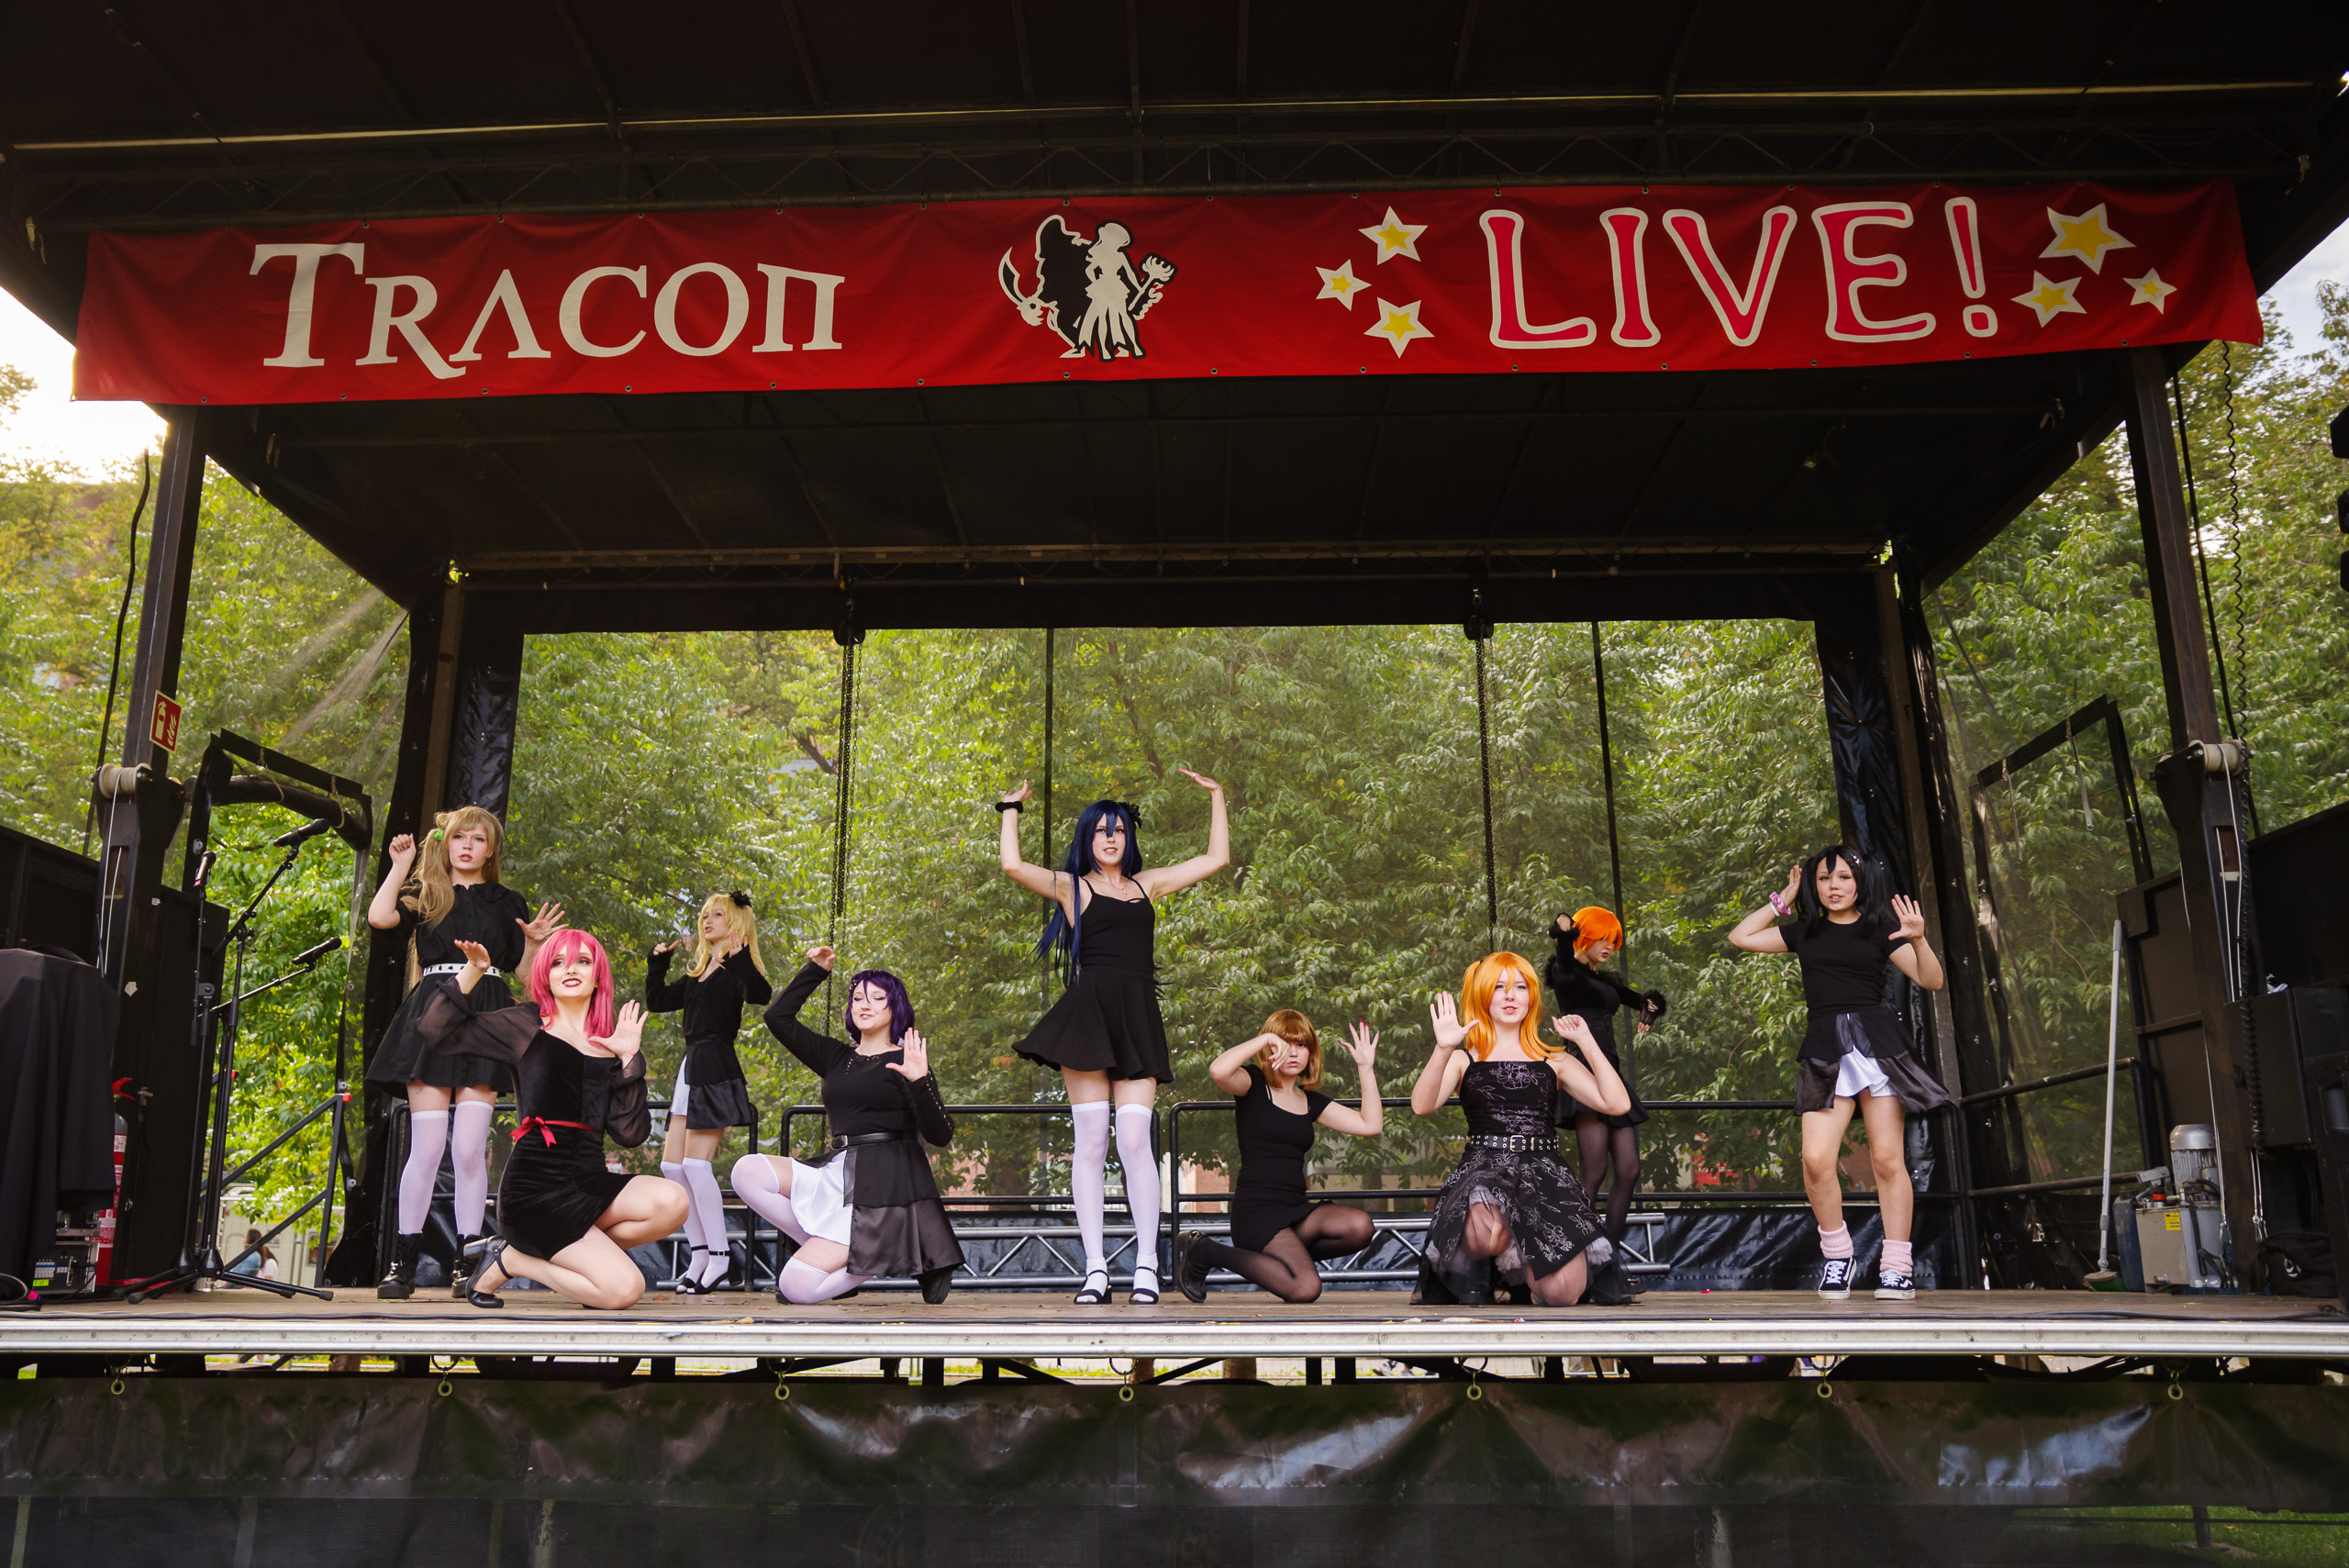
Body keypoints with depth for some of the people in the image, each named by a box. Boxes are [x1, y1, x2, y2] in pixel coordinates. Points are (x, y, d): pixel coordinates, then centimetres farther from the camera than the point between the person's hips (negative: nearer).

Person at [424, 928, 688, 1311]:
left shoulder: (610, 1046, 12)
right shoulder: (527, 1025, 5)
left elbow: (630, 1134, 3)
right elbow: (436, 1030, 1)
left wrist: (629, 1060, -2)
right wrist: (472, 971, -5)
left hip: (588, 1182, 4)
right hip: (535, 1189, -4)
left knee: (671, 1201, -26)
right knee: (624, 1289, -20)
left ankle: (579, 1252, -1)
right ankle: (509, 1260, 5)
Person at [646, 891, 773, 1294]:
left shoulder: (736, 968, -5)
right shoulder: (697, 974, 19)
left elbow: (762, 995, -25)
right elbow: (657, 1001, 26)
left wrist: (740, 958, -35)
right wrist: (657, 963, 19)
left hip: (716, 1069, -9)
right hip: (692, 1067, 9)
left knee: (695, 1162, -12)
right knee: (672, 1164, 7)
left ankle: (720, 1255, -4)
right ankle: (700, 1252, 14)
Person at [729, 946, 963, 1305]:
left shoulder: (903, 1062, -3)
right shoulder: (837, 1057, 15)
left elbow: (940, 1136, -10)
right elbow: (778, 1018, 17)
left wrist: (919, 1082, -25)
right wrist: (814, 971, 14)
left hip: (883, 1186, -7)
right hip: (836, 1173, 7)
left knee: (797, 1288, -17)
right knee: (747, 1170, -12)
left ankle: (890, 1256, 4)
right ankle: (827, 1249, -3)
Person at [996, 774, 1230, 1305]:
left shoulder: (1148, 883, 21)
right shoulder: (1072, 886, 11)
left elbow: (1217, 858, 25)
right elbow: (1013, 865, -5)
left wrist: (1216, 795, 29)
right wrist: (1011, 810, 10)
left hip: (1138, 1020, 2)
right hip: (1089, 1014, -2)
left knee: (1134, 1140, -9)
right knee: (1091, 1143, -4)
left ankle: (1146, 1264, -3)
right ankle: (1096, 1268, 0)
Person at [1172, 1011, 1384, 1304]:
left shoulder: (1311, 1101, 19)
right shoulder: (1255, 1084, 1)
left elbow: (1370, 1125, 11)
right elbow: (1218, 1071, -24)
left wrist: (1365, 1067, 8)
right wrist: (1266, 1038, -17)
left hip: (1296, 1209, 6)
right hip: (1255, 1211, -6)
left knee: (1360, 1227, -24)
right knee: (1306, 1288, -27)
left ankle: (1290, 1254, 4)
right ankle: (1204, 1251, -6)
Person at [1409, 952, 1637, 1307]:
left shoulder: (1553, 1061, 20)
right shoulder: (1464, 1060, 15)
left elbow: (1617, 1104, 7)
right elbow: (1422, 1106, -6)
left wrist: (1587, 1042, 3)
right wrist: (1442, 1050, -20)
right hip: (1483, 1167, -1)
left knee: (1561, 1292, -25)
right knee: (1485, 1232, -40)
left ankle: (1510, 1258, 10)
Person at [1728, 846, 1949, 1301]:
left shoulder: (1879, 929, 10)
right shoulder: (1805, 931, 17)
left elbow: (1931, 980, 2)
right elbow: (1740, 937, 21)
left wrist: (1918, 940, -16)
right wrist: (1782, 901, 20)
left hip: (1877, 1041, -2)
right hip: (1824, 1050, 2)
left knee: (1887, 1160, -3)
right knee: (1816, 1160, -12)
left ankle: (1897, 1267, 7)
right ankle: (1837, 1255, 7)